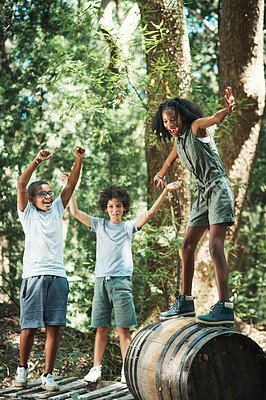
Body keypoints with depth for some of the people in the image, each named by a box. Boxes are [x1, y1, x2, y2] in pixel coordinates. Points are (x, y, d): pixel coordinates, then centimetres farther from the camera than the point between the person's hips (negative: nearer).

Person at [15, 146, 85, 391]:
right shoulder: (28, 213, 10)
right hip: (34, 276, -3)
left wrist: (80, 160, 1)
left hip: (58, 276, 3)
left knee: (54, 327, -1)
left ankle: (48, 375, 5)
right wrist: (37, 161, -13)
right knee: (29, 327, 0)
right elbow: (21, 184, -3)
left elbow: (71, 185, 12)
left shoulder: (57, 210, 18)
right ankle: (23, 368, 20)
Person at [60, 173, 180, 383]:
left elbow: (150, 213, 2)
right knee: (101, 327, 2)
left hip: (121, 280, -1)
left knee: (123, 328, -4)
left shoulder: (129, 226, 11)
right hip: (101, 280, 2)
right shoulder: (99, 225, 15)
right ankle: (96, 368, 7)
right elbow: (76, 212, 11)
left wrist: (165, 191, -7)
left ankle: (126, 370, -3)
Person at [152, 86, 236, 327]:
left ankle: (225, 307, -28)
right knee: (188, 246, 9)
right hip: (203, 192, 9)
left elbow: (214, 119, -32)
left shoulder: (196, 127, -8)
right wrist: (161, 176, 58)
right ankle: (185, 302, 19)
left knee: (215, 245, -21)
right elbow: (169, 161, 38)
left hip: (218, 187, -9)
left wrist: (227, 110, -55)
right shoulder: (178, 142, 15)